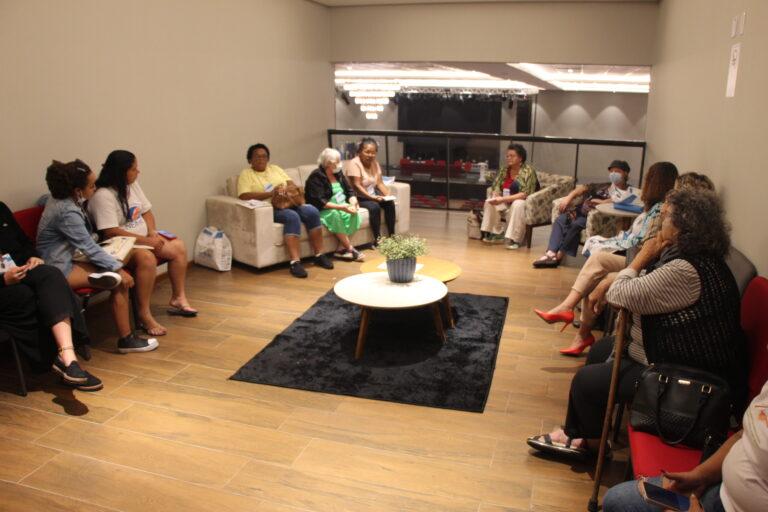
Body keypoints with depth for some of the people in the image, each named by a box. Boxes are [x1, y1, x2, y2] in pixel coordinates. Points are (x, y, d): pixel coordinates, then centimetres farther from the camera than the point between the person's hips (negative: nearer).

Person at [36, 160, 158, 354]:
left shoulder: (59, 200, 6)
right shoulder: (67, 212, -23)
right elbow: (89, 247, -22)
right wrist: (118, 269, -19)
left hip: (65, 261, 10)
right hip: (59, 270, -10)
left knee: (120, 274, -2)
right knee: (120, 281, -17)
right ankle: (126, 340, -9)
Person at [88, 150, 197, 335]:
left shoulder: (133, 185, 8)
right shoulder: (103, 196, -19)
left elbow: (146, 211, 14)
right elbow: (110, 232, -25)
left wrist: (153, 233, -6)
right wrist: (146, 240, -24)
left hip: (144, 237, 9)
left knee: (178, 247, -5)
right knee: (147, 258, -36)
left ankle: (177, 299, 6)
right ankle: (144, 315, -27)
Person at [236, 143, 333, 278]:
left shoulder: (275, 168, 22)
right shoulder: (246, 174, 6)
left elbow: (291, 183, 15)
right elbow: (244, 196, -11)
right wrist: (271, 193, -19)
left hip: (289, 203, 6)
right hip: (269, 209, -5)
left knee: (312, 211, -23)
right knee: (292, 217, -36)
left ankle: (319, 255, -17)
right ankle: (295, 262, -40)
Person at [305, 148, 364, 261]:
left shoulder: (338, 173, 6)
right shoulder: (316, 177, -16)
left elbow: (349, 191, 7)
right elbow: (319, 202, -25)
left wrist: (353, 202, -16)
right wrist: (340, 207, -33)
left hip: (340, 207, 7)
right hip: (322, 211, -6)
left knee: (354, 214, -22)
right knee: (335, 215, -37)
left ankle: (341, 248, -20)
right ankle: (350, 249, -28)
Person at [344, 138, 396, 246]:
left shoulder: (374, 163, 4)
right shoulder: (354, 163, -18)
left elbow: (380, 183, 3)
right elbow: (357, 186, -25)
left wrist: (387, 195, -15)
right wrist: (372, 197, -32)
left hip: (372, 194, 7)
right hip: (358, 197, -7)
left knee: (390, 203, -16)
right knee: (374, 207, -31)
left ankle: (392, 235, -8)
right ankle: (377, 239, -23)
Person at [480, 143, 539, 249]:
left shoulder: (528, 171, -17)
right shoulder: (505, 170, 2)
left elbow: (526, 194, -25)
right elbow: (496, 186, 4)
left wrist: (503, 199, -31)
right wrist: (495, 196, -22)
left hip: (525, 201, -6)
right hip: (507, 201, 6)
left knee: (517, 204, -37)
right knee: (489, 202, -14)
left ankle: (514, 239, -30)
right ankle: (496, 234, -8)